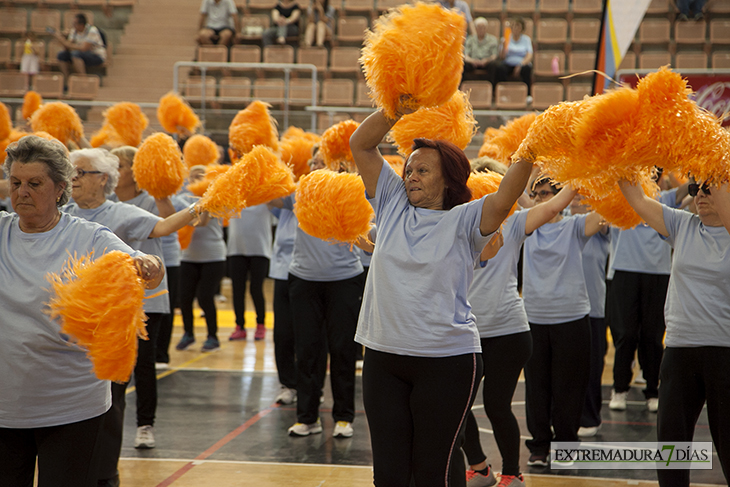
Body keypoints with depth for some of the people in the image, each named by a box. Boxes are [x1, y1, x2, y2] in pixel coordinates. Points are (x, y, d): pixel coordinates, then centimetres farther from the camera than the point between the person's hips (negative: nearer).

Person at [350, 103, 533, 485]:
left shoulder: (463, 221, -4)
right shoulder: (393, 205, 8)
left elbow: (507, 195, -21)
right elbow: (360, 144, 6)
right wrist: (398, 108, -4)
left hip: (447, 360, -4)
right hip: (383, 356, 4)